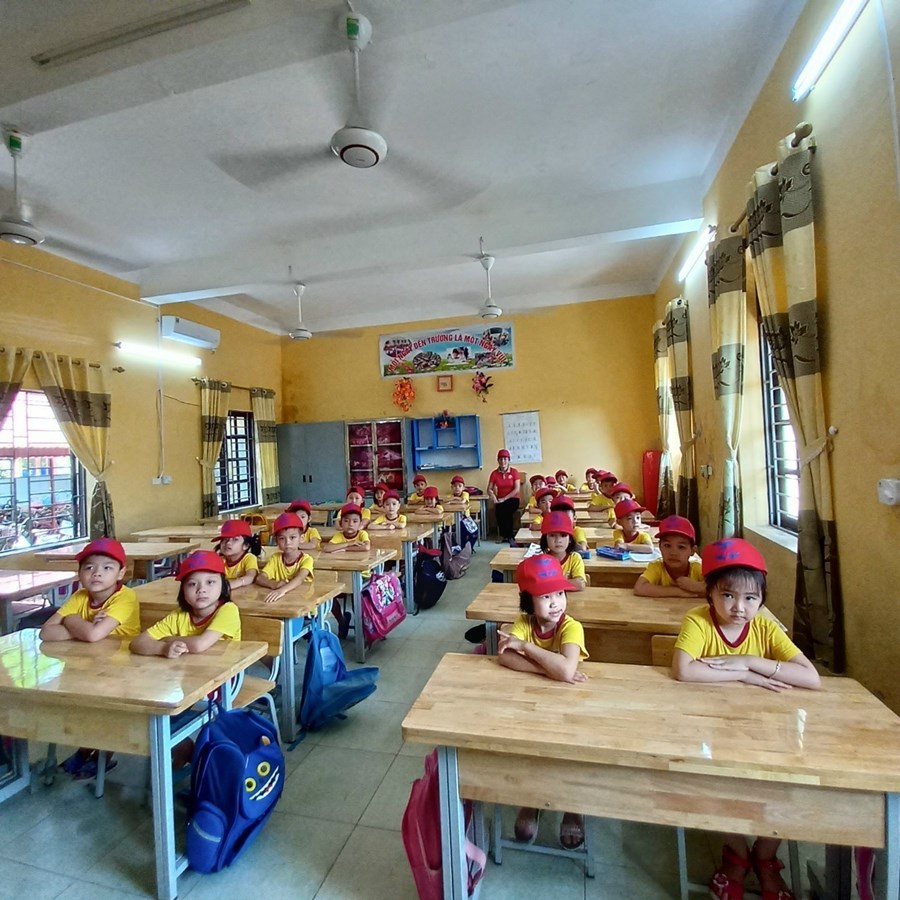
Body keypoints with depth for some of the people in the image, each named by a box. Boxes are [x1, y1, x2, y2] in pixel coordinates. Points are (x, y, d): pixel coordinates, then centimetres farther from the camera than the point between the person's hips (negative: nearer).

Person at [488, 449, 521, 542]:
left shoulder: (514, 471, -5)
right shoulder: (494, 473, 1)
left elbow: (517, 489, -10)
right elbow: (489, 489, 1)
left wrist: (504, 498, -18)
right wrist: (494, 498, -21)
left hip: (512, 499, -2)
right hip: (500, 500, 2)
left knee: (505, 511, -31)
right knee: (498, 510, -28)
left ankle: (506, 535, -10)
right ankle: (508, 535, -9)